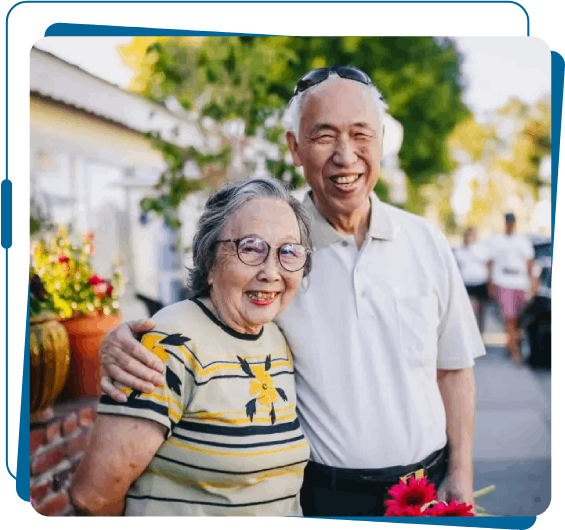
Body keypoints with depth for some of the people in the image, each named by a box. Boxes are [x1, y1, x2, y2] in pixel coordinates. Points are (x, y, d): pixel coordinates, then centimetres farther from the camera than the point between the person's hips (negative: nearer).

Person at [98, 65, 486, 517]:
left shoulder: (426, 243, -1)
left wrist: (460, 475, 2)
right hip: (320, 495, -2)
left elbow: (453, 369, 6)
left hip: (427, 487, 3)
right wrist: (119, 344, -25)